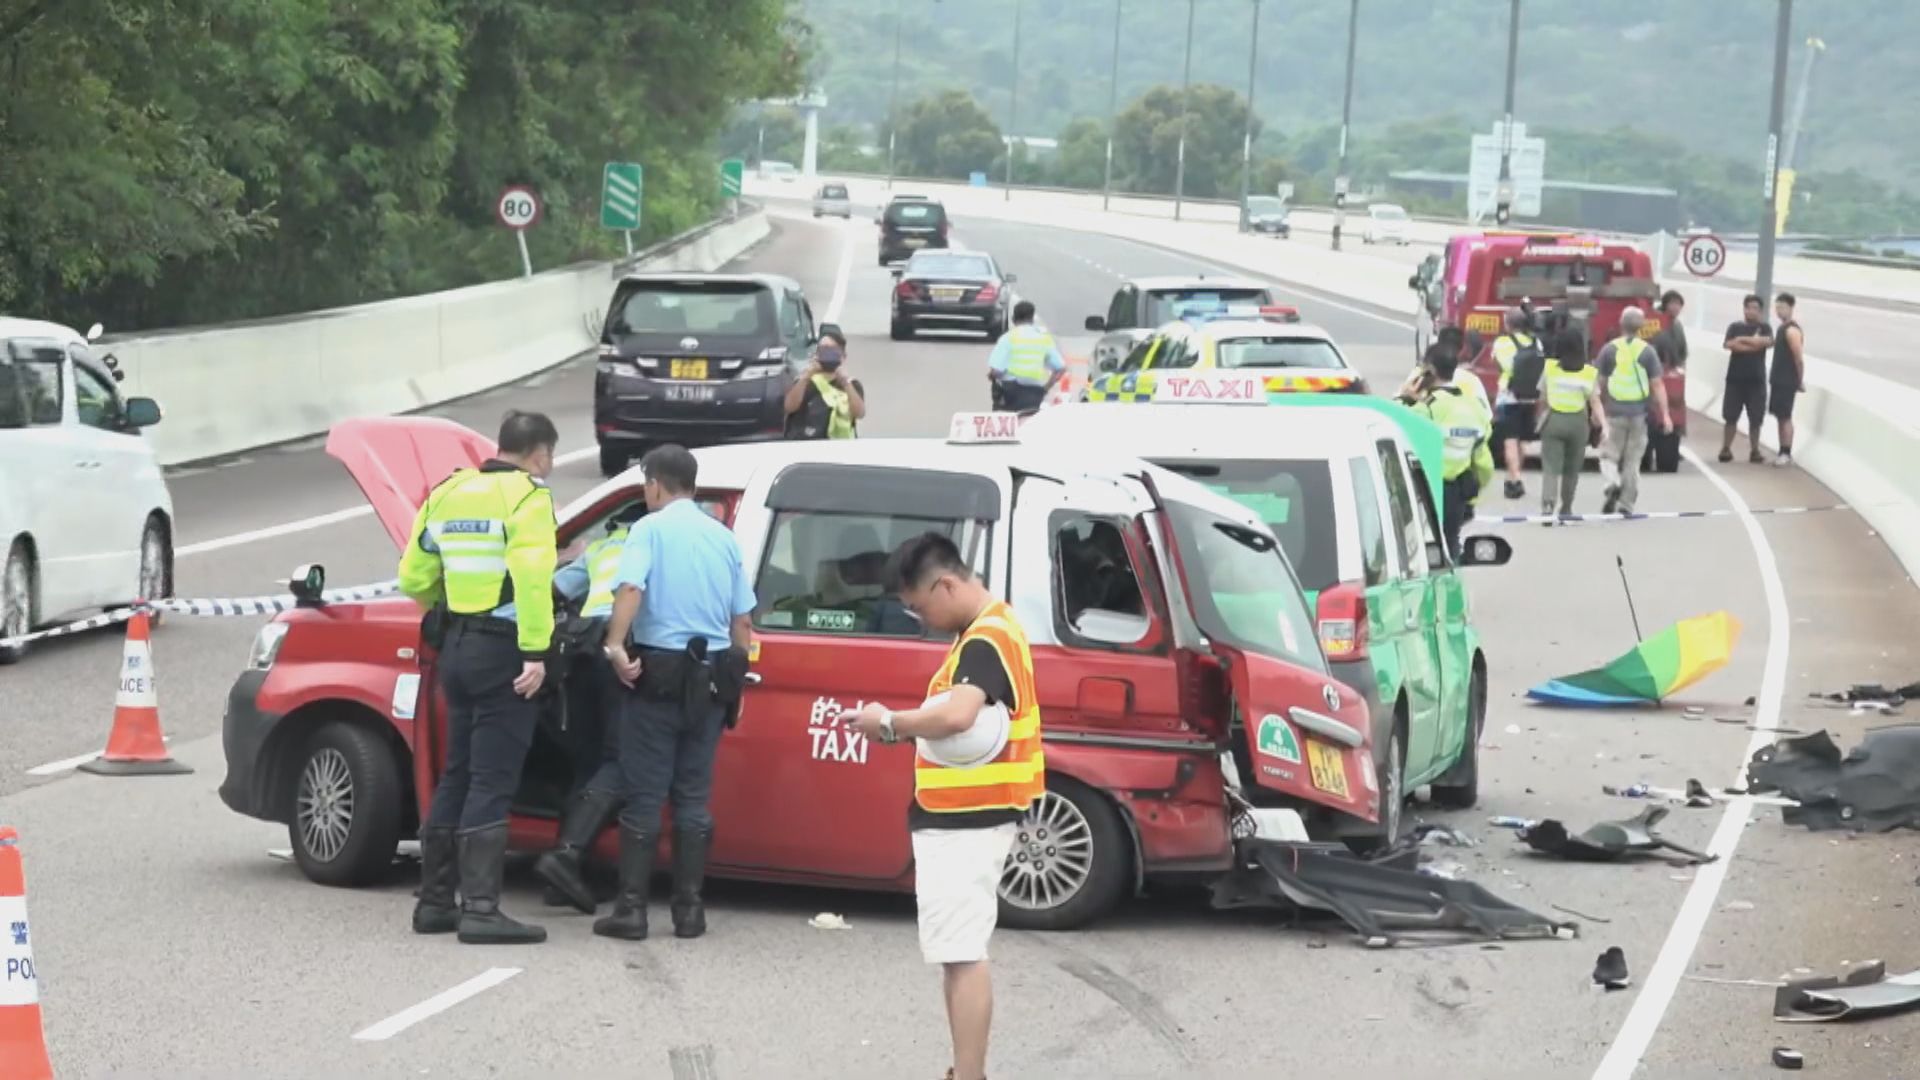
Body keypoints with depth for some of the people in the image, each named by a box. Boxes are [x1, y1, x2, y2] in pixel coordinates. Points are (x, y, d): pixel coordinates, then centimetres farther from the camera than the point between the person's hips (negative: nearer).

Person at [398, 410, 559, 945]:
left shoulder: (449, 493, 13)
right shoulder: (527, 497, -10)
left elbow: (414, 579, 15)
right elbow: (531, 578, -24)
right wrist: (535, 652, -25)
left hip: (457, 646, 7)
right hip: (502, 651, -7)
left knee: (457, 776, 16)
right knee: (491, 782, -7)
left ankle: (434, 901, 20)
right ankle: (481, 908, -10)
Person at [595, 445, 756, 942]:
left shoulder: (651, 529, -5)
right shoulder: (724, 537, 11)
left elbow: (630, 588, -23)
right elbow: (742, 621, 13)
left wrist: (616, 645, -26)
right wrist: (736, 680, 22)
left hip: (658, 674, -5)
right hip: (711, 678, 5)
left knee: (643, 796, -1)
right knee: (693, 797, 10)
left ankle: (631, 909, -3)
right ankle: (689, 909, 9)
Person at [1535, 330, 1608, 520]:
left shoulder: (1549, 368, -2)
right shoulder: (1590, 373, -3)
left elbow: (1543, 399, 5)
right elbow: (1595, 402, -8)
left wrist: (1539, 418, 22)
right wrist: (1604, 424, -8)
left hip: (1553, 420, -1)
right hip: (1578, 423, 1)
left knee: (1551, 467, -4)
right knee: (1572, 469, 16)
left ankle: (1547, 502, -27)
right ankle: (1566, 509, 26)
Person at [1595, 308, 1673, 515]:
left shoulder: (1609, 349, -2)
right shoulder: (1647, 351, -2)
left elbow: (1600, 382, 2)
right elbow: (1657, 385, -4)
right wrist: (1665, 414, -1)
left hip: (1614, 411, -1)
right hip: (1639, 412, 1)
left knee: (1609, 455, 8)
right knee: (1633, 460, 10)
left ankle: (1613, 482, -22)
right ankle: (1626, 504, 12)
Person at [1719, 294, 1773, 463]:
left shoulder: (1764, 328, 7)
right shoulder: (1735, 327, 7)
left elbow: (1768, 342, -15)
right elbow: (1730, 344, -11)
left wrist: (1743, 339, -11)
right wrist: (1754, 343, -11)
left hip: (1756, 379, 0)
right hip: (1735, 379, 0)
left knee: (1755, 418, 2)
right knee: (1731, 417, 0)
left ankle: (1754, 451, 9)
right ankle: (1726, 449, 4)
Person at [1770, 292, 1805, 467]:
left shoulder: (1792, 331, -16)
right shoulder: (1781, 328, 14)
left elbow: (1799, 358, -17)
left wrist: (1800, 381, -13)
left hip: (1788, 381, -10)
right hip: (1778, 380, 10)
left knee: (1785, 417, -8)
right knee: (1780, 417, 10)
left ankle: (1787, 454, -7)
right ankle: (1783, 453, 14)